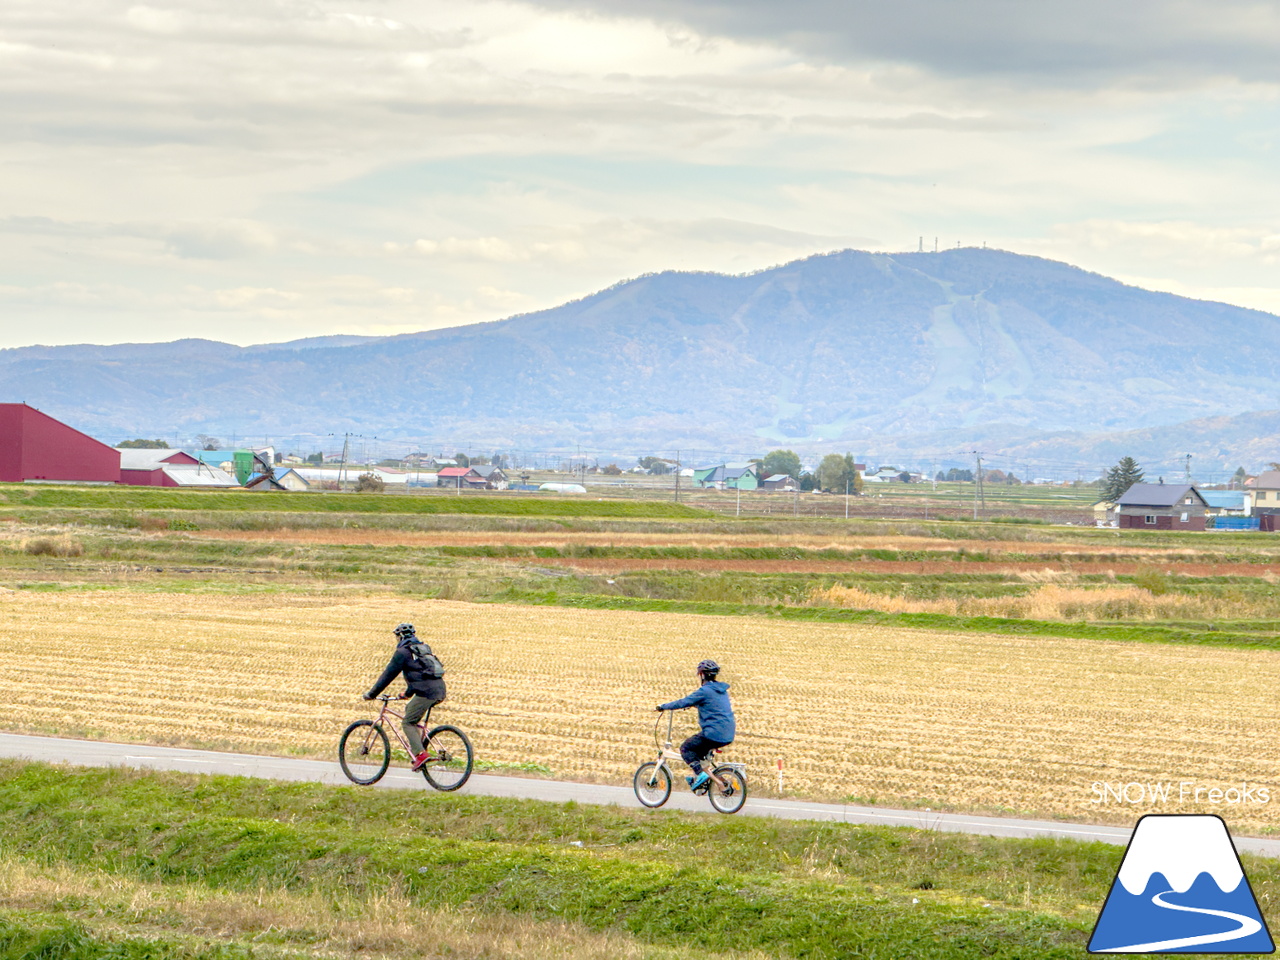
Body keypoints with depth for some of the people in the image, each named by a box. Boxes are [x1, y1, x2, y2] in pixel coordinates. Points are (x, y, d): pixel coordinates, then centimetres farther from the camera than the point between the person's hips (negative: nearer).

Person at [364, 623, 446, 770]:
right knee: (410, 710, 26)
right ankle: (420, 746, 19)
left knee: (408, 723, 0)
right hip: (440, 690, 8)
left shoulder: (403, 652, 0)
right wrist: (408, 693, 45)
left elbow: (388, 675, 1)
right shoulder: (423, 647, 25)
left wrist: (371, 694, 9)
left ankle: (420, 754, -15)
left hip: (426, 692, -8)